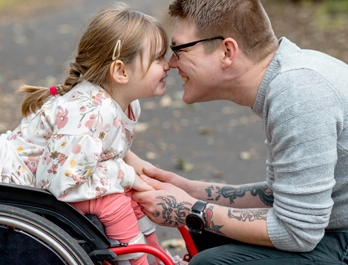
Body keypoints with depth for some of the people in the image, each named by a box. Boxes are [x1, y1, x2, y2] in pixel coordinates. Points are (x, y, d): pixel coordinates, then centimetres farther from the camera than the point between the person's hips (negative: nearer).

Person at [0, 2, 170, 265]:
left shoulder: (126, 103, -5)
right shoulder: (89, 114, -35)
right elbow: (60, 179, -35)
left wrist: (129, 159, -8)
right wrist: (124, 174, -25)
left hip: (58, 177, 9)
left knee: (133, 190, 3)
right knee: (111, 201, -22)